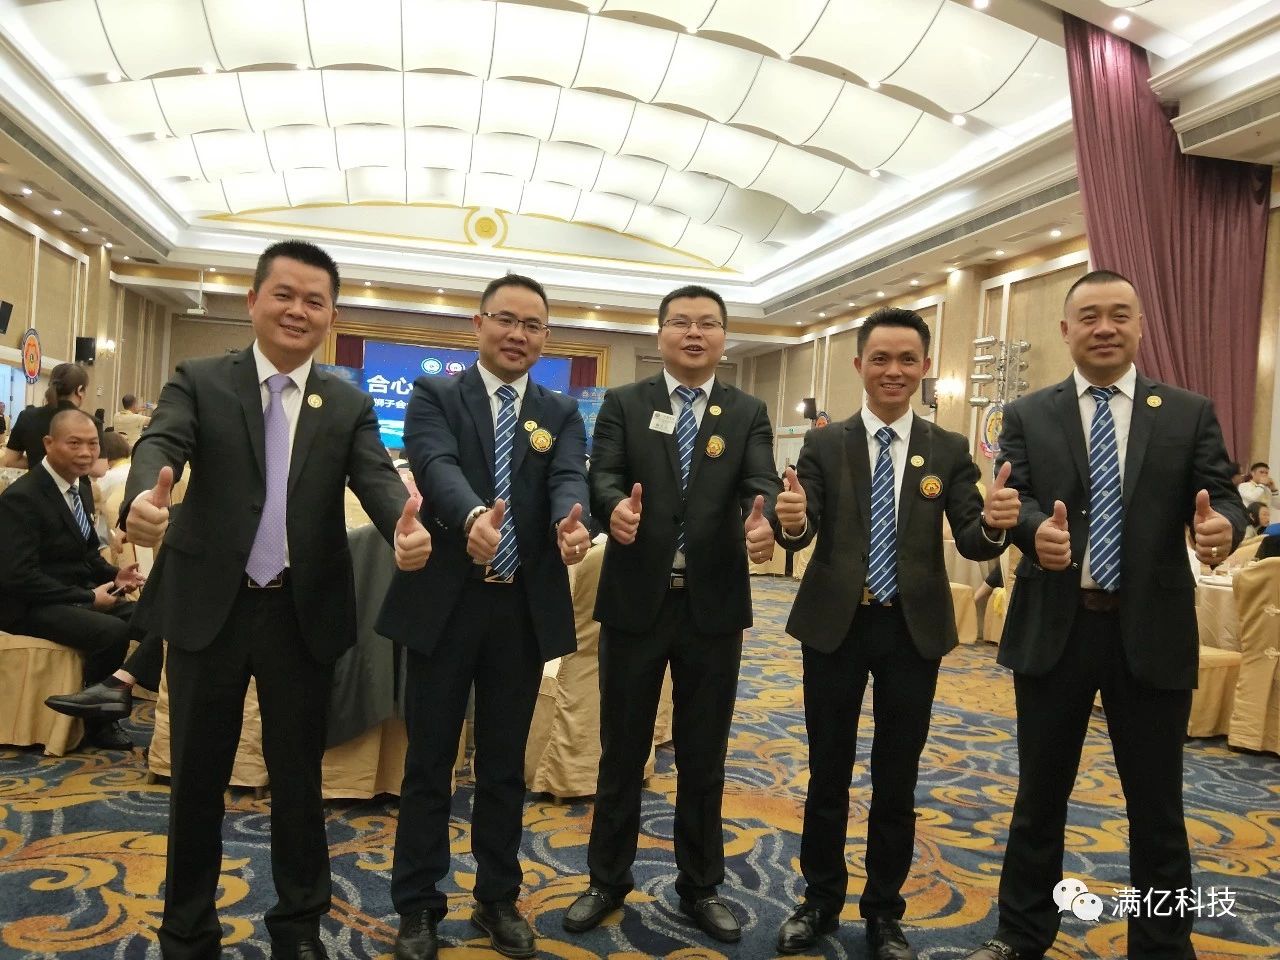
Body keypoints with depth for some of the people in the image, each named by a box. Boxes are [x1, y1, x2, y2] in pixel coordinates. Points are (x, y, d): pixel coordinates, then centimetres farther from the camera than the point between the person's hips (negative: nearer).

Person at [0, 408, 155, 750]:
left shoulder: (81, 485, 7)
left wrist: (113, 576, -4)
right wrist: (88, 598, -21)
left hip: (80, 594, 8)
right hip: (32, 606, -8)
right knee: (112, 631, -29)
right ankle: (98, 721, -8)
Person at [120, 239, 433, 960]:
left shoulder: (351, 406, 4)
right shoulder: (200, 381, 1)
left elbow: (377, 476, -10)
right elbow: (162, 445, -17)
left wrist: (406, 527, -34)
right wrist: (144, 499, -41)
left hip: (304, 612, 1)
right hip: (209, 605, 0)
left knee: (299, 773, 13)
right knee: (198, 773, 13)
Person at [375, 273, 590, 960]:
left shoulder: (562, 413, 8)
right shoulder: (434, 394, 0)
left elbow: (569, 478, -11)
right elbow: (436, 465, -19)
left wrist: (570, 522, -35)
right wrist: (473, 516, -42)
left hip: (526, 609, 2)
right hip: (445, 603, -2)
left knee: (505, 765, 15)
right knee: (429, 762, 10)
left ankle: (498, 900, 32)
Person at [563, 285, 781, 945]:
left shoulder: (748, 414, 5)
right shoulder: (623, 404, 3)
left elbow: (761, 485, -10)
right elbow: (603, 475, -11)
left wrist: (763, 525, -34)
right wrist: (616, 507, -35)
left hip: (714, 605, 1)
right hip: (635, 601, -1)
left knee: (703, 756, 13)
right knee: (622, 750, 12)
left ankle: (700, 886, 32)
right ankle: (608, 879, 31)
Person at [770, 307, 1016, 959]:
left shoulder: (950, 451, 0)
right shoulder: (824, 445, -2)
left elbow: (970, 542, -8)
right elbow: (805, 531, -13)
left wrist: (995, 523, -31)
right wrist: (792, 520, -37)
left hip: (914, 628, 1)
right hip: (835, 623, 0)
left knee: (897, 777, 12)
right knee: (827, 771, 11)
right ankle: (821, 899, 31)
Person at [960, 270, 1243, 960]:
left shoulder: (1190, 414, 5)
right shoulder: (1027, 416, 4)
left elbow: (1222, 496, -2)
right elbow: (1013, 497, -6)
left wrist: (1222, 525, -26)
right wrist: (1036, 530, -30)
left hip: (1151, 632, 0)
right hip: (1053, 628, 1)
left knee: (1156, 806, 11)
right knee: (1040, 793, 14)